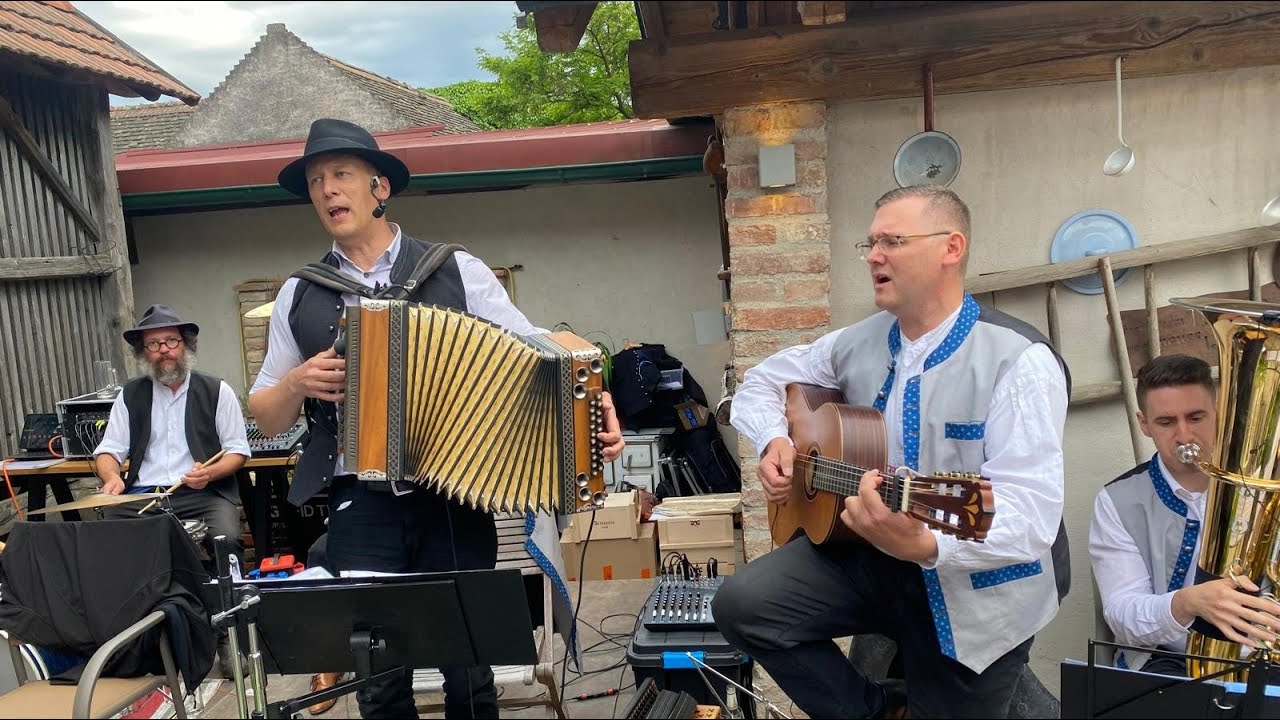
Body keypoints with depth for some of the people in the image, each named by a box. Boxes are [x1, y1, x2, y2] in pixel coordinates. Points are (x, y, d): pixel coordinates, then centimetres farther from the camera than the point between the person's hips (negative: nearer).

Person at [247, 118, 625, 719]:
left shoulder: (457, 271, 3)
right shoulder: (299, 296, 9)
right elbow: (266, 417, 15)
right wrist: (297, 382, -6)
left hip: (455, 502, -1)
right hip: (360, 510, 2)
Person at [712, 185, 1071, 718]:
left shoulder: (1019, 361, -20)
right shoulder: (858, 344, 0)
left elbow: (1031, 518, -29)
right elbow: (763, 380, 14)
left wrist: (923, 544, -48)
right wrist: (774, 440, -8)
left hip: (974, 591, -4)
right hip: (871, 555, 5)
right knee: (742, 605, -15)